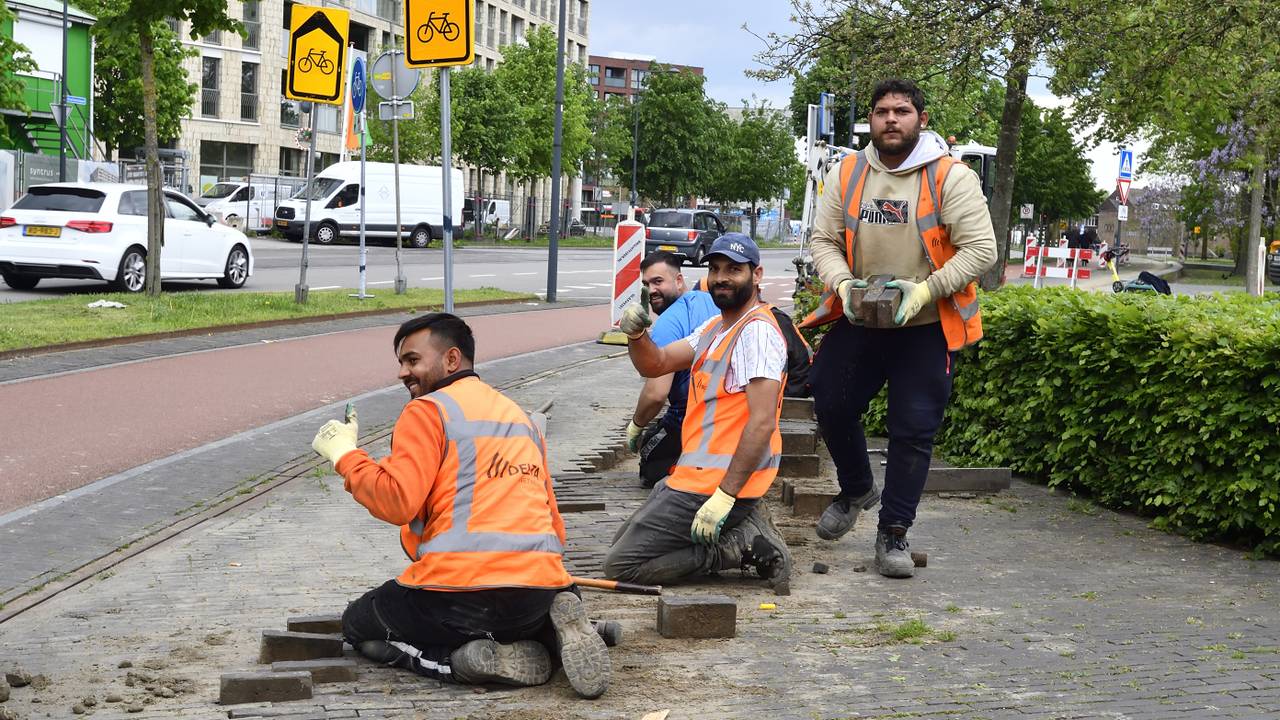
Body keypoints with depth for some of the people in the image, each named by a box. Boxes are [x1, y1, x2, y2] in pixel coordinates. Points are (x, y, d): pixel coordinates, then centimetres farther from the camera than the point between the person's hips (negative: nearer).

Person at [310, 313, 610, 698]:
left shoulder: (428, 410, 0)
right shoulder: (520, 416, 23)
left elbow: (397, 501, -12)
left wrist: (345, 454, 1)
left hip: (460, 592, -6)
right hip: (541, 589, 6)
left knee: (358, 626, 19)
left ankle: (470, 659, -8)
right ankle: (554, 629, 1)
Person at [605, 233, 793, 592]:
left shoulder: (757, 331, -16)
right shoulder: (715, 327, 16)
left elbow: (762, 422, -24)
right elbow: (656, 364, 16)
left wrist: (725, 495, -28)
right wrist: (636, 335, -7)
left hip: (715, 484, -10)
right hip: (694, 474, 10)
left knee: (620, 566, -10)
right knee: (622, 542, 20)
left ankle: (743, 546, -8)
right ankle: (745, 533, 7)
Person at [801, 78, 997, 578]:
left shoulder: (951, 178, -11)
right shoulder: (847, 175, 2)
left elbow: (981, 248, -15)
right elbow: (825, 241, 5)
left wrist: (925, 291, -24)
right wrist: (842, 284, -15)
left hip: (926, 327, -4)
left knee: (914, 431, -1)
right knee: (831, 405, 5)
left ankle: (893, 533, 10)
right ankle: (856, 489, 33)